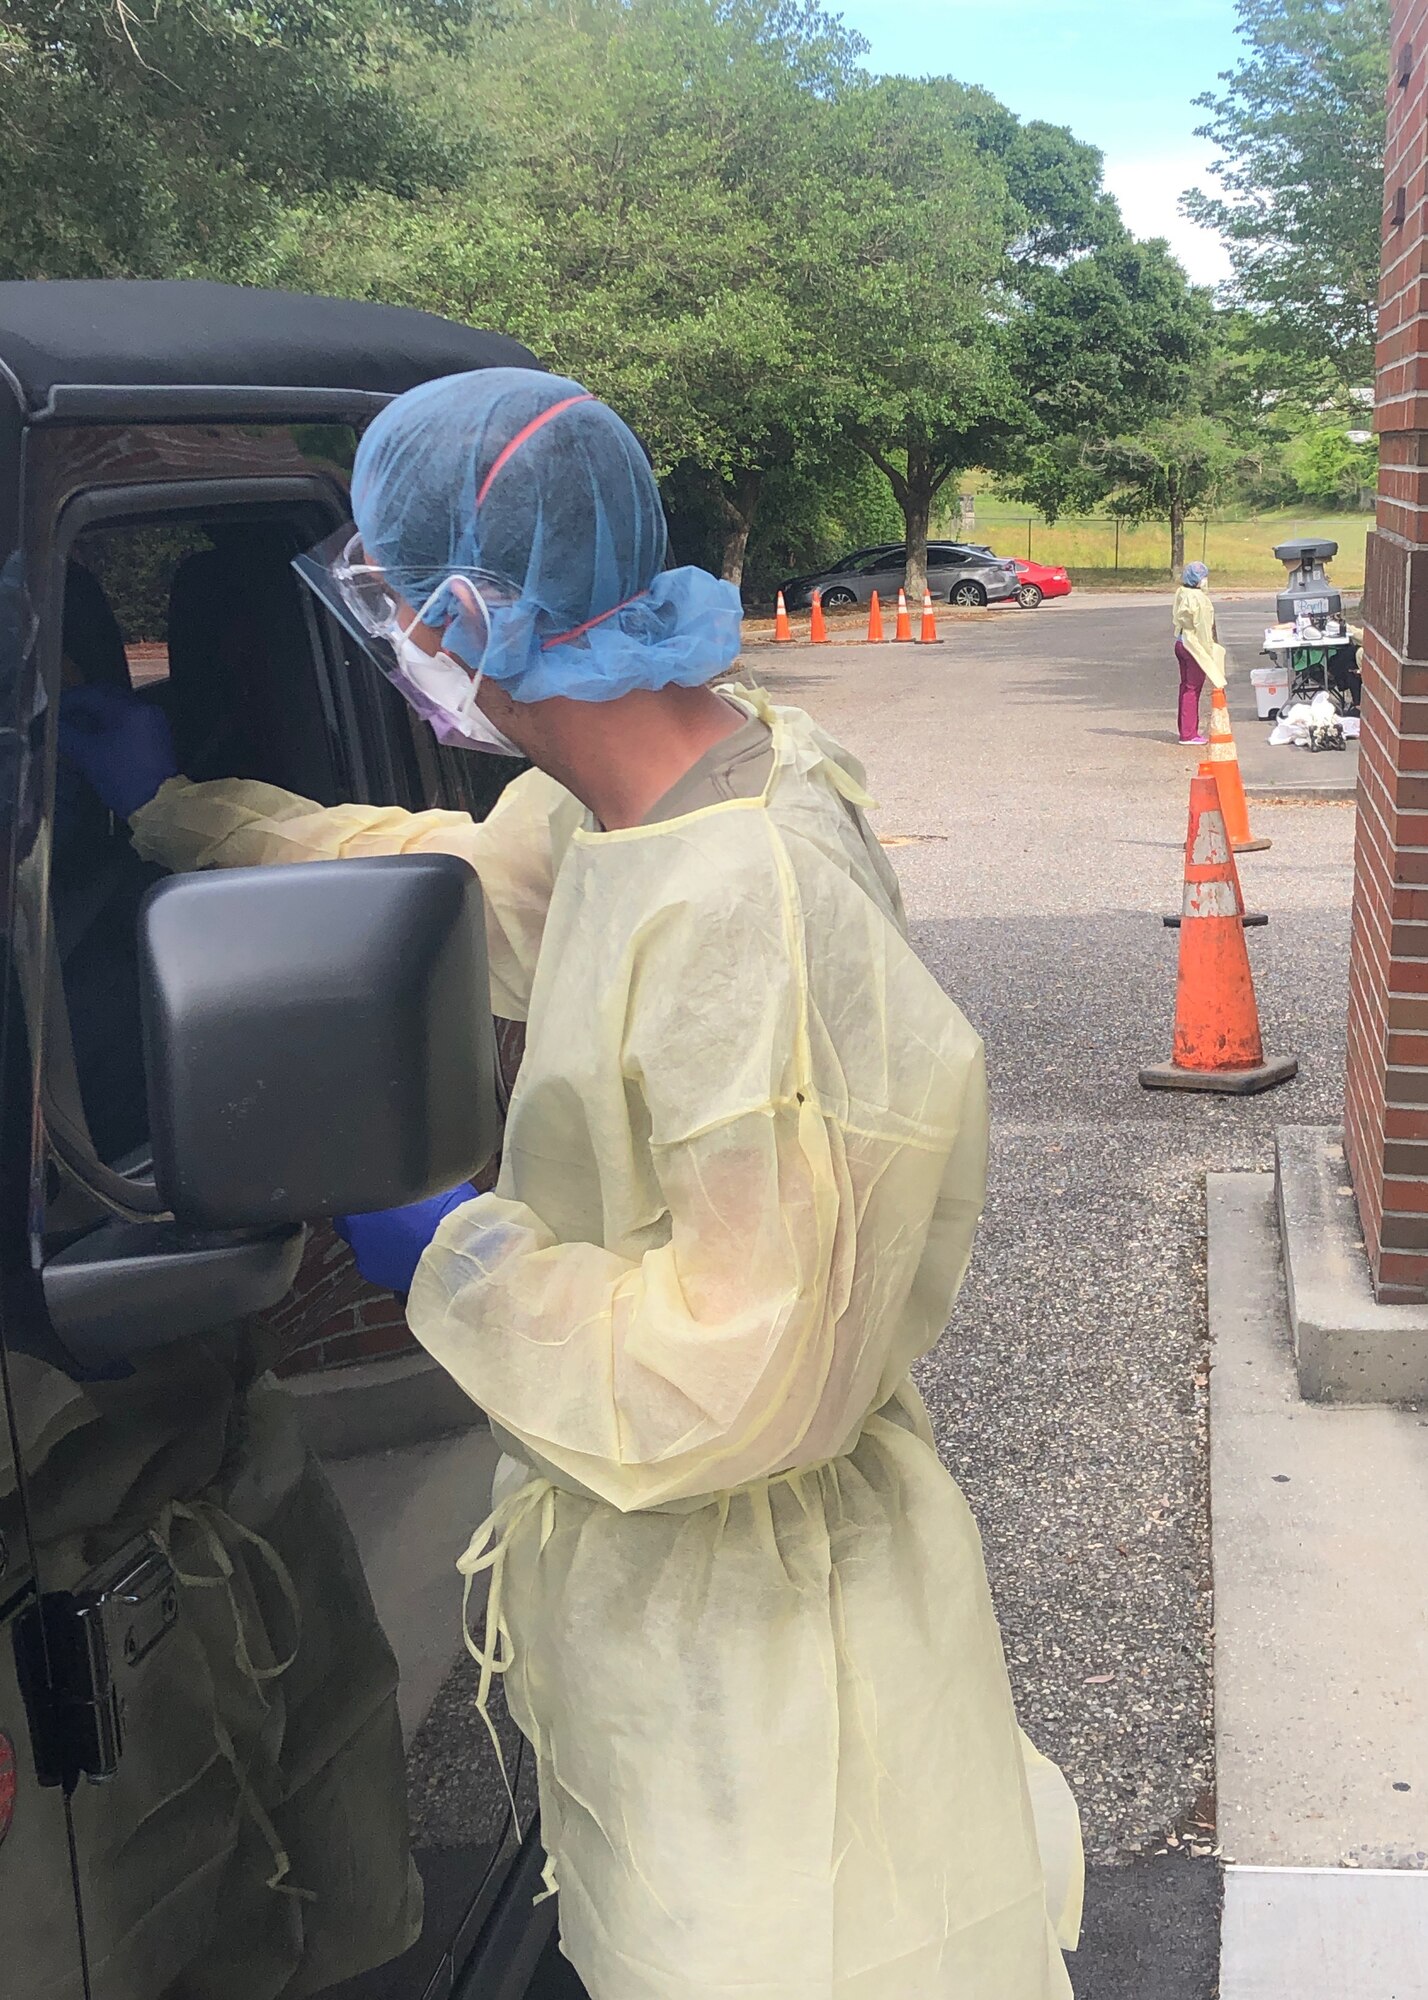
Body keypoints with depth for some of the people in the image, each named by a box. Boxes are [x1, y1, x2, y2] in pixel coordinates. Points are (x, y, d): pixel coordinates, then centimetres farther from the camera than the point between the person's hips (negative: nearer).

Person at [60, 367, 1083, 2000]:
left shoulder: (751, 917, -35)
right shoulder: (610, 805, -6)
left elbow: (743, 1374, -32)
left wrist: (454, 1260, -20)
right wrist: (167, 801, 17)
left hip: (754, 1603, -9)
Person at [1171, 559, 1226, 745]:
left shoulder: (1182, 595, 7)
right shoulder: (1199, 599, -19)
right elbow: (1203, 627, -18)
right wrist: (1209, 651, -10)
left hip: (1182, 643, 9)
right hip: (1195, 646, -9)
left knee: (1186, 686, 15)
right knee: (1192, 689, -5)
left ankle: (1186, 729, 23)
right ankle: (1189, 733, -2)